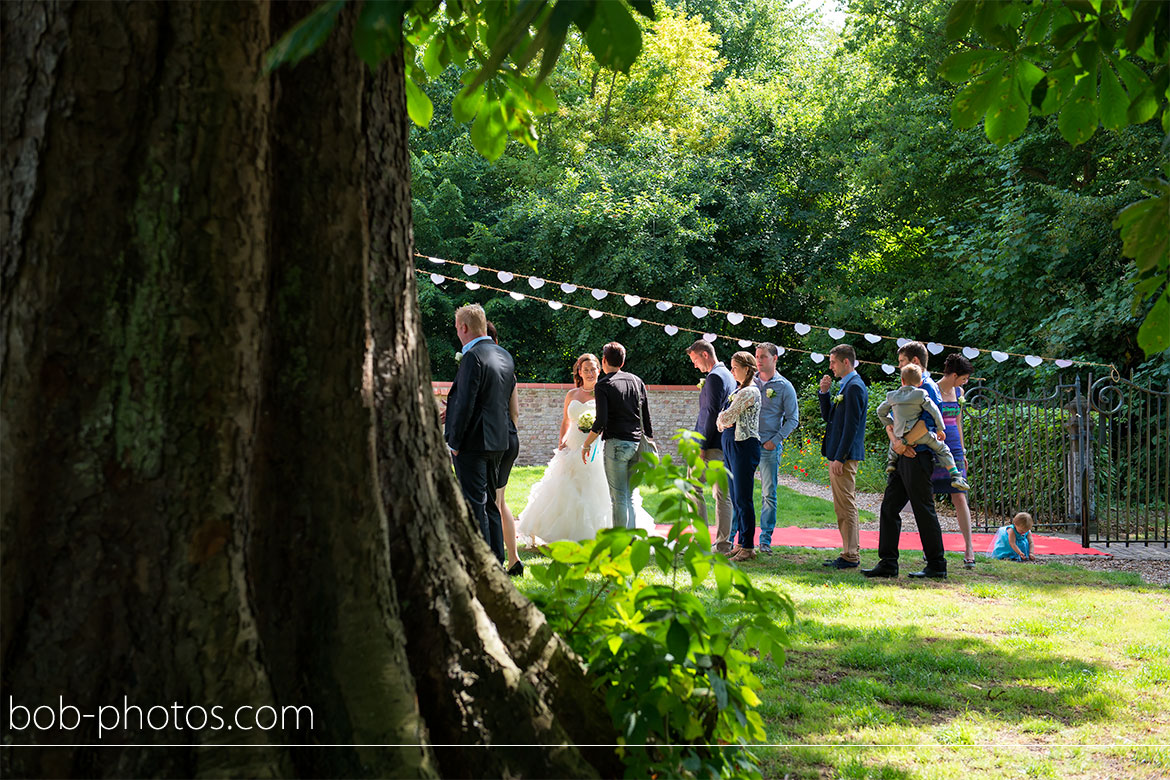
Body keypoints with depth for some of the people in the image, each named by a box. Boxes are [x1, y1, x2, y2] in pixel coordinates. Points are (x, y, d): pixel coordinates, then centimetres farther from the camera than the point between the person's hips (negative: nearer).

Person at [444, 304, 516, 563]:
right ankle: (497, 563, 19)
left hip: (472, 443, -9)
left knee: (475, 506, -5)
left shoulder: (473, 357, -16)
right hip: (498, 442, 9)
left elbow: (465, 403, -20)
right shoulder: (505, 356, 11)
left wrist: (454, 442, -12)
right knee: (490, 503, 15)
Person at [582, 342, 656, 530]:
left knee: (619, 497, -4)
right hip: (637, 444, 6)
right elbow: (647, 417, 13)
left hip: (616, 444, -6)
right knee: (630, 497, 11)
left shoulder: (603, 385, -5)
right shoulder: (636, 381, 12)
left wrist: (586, 444, -1)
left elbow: (601, 422, -13)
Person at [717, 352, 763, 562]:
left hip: (745, 446, -10)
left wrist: (721, 420, 5)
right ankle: (741, 543, 17)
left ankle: (748, 547, -1)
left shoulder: (749, 392, -13)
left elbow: (727, 417, -16)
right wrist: (723, 421, -7)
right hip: (733, 445, 10)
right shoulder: (739, 390, 17)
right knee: (736, 498, 12)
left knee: (743, 499, -6)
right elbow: (723, 419, 14)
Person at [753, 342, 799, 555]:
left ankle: (765, 539, 5)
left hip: (769, 446, -2)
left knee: (769, 494, -1)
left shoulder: (784, 387, 3)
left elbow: (792, 419, 2)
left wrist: (776, 440, -8)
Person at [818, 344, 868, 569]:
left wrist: (839, 458, -21)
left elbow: (851, 426, -19)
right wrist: (824, 393, 7)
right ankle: (852, 552, 18)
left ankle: (850, 557, -4)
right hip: (839, 455, 10)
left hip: (845, 457, -10)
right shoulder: (846, 386, 17)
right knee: (844, 506, 13)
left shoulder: (854, 387, -14)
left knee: (846, 506, -7)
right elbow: (828, 416, 21)